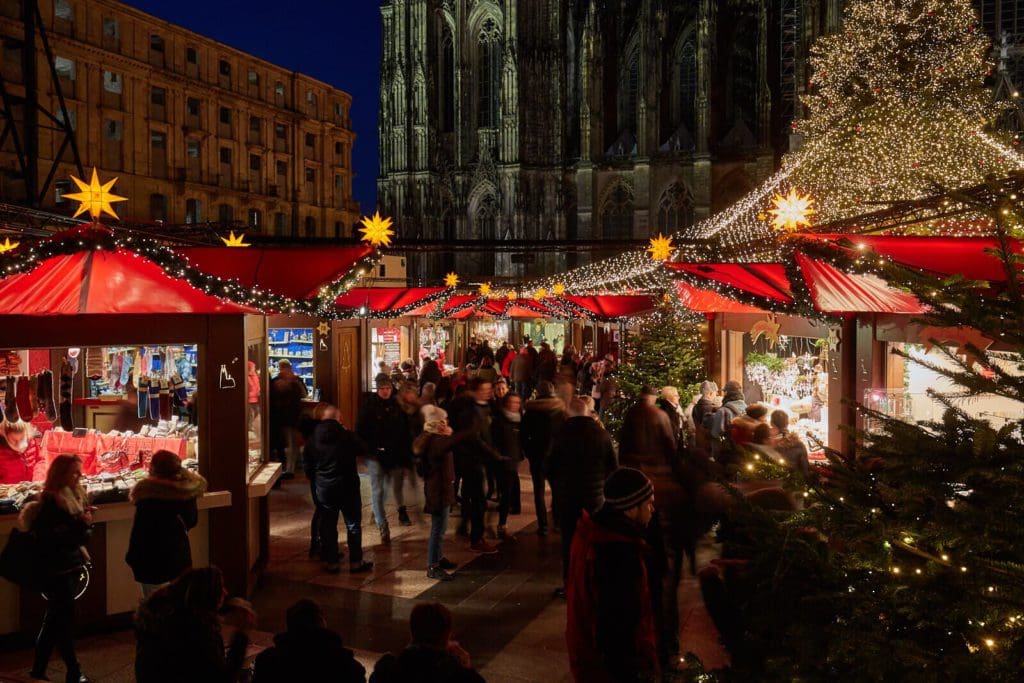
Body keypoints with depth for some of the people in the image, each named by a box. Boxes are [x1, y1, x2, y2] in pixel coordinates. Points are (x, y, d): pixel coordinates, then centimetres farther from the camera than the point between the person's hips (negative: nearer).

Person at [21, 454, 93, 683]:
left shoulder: (75, 498, 8)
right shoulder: (49, 503, -16)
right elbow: (52, 539, -22)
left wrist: (86, 524, -7)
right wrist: (81, 525, -25)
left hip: (71, 568, 8)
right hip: (56, 571, -8)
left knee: (54, 621, 15)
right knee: (65, 621, 1)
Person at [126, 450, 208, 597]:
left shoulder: (146, 491, -13)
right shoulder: (186, 489, -3)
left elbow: (139, 528, -12)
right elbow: (192, 521, 9)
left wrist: (132, 557, -4)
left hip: (152, 556, -3)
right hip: (179, 553, 3)